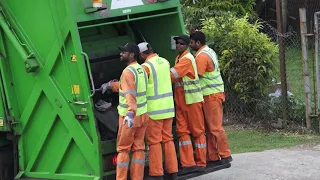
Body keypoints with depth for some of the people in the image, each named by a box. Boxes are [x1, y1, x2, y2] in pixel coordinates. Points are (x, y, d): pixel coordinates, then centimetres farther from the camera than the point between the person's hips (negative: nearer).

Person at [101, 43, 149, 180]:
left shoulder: (128, 72, -16)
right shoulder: (141, 69, 11)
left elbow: (130, 94, -29)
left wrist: (130, 113, -39)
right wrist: (110, 84, 29)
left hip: (129, 116, -8)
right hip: (143, 114, 8)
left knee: (123, 149, 2)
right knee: (138, 148, 9)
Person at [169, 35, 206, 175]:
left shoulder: (187, 59, -16)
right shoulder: (178, 58, 14)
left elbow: (171, 75, -22)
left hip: (192, 100, -9)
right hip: (180, 101, 9)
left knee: (197, 131, 1)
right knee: (182, 131, 2)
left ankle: (200, 163, 8)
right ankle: (188, 164, 2)